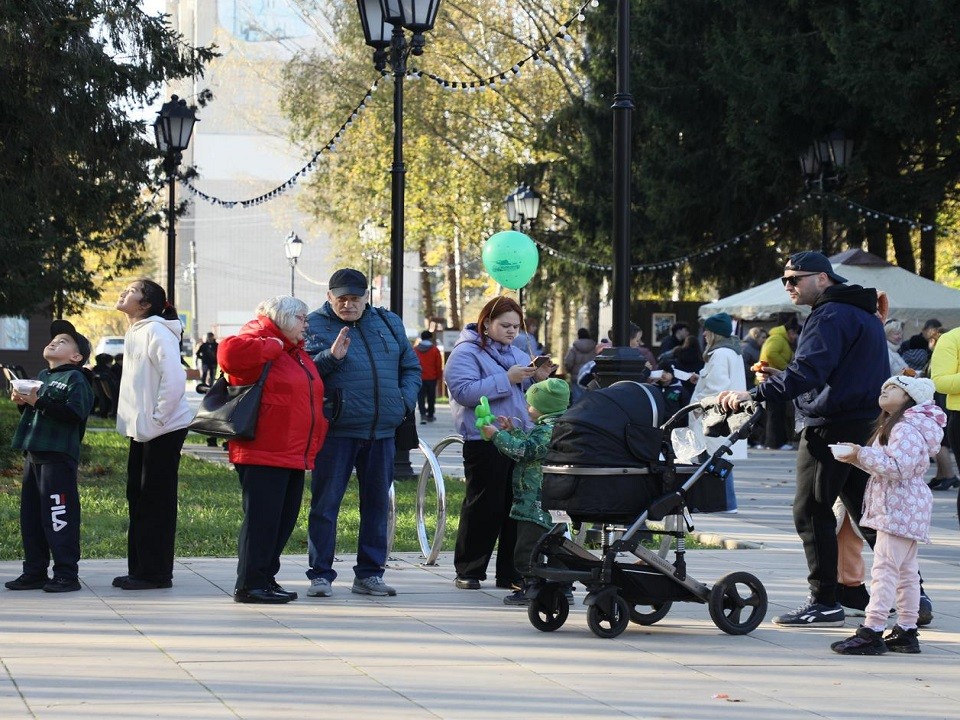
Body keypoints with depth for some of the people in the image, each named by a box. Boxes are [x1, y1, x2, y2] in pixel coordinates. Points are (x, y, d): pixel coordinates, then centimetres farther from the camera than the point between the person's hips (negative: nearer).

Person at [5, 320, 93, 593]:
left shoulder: (75, 379, -6)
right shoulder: (42, 377, 20)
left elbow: (75, 413, -20)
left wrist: (39, 402, -22)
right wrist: (22, 402, 7)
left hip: (58, 456, -9)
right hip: (33, 453, 9)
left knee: (58, 515, -8)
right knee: (30, 516, 11)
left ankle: (67, 574, -4)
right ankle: (35, 572, 19)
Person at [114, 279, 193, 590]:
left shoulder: (155, 332, -15)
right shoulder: (134, 333, 13)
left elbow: (174, 380, -24)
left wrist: (157, 418, -19)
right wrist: (136, 420, 12)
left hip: (162, 430, -9)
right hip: (141, 430, 9)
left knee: (155, 500, -4)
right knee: (137, 498, 12)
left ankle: (155, 572, 0)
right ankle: (139, 569, 18)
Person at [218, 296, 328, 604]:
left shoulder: (298, 353, 23)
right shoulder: (258, 343, -7)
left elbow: (312, 393, 39)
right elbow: (230, 353, -29)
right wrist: (272, 346, -19)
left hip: (294, 456, 10)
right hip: (263, 454, -10)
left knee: (284, 520, 11)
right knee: (262, 518, -10)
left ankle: (266, 579, 19)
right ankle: (249, 584, -7)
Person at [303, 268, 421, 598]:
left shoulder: (389, 323, 13)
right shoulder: (315, 324, 0)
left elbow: (411, 367, 19)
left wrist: (405, 401, 4)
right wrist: (330, 357, -23)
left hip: (382, 432, 4)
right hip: (335, 431, -4)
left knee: (377, 503, 9)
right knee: (325, 503, -3)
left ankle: (369, 574, 18)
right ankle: (321, 574, 2)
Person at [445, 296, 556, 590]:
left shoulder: (517, 354, 19)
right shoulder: (466, 353, -5)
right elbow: (464, 391, -19)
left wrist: (537, 379, 2)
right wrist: (507, 379, -21)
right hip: (485, 441, -7)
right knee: (485, 506, -3)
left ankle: (511, 573, 13)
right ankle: (468, 571, 7)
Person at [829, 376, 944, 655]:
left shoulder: (907, 429, -16)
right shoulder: (892, 426, 20)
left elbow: (897, 467, -27)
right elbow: (884, 465, 25)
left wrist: (861, 455, -23)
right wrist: (857, 456, 8)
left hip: (899, 510, -11)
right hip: (901, 509, 11)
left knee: (885, 568, -13)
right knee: (906, 571, 13)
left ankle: (872, 631, -17)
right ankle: (907, 631, 18)